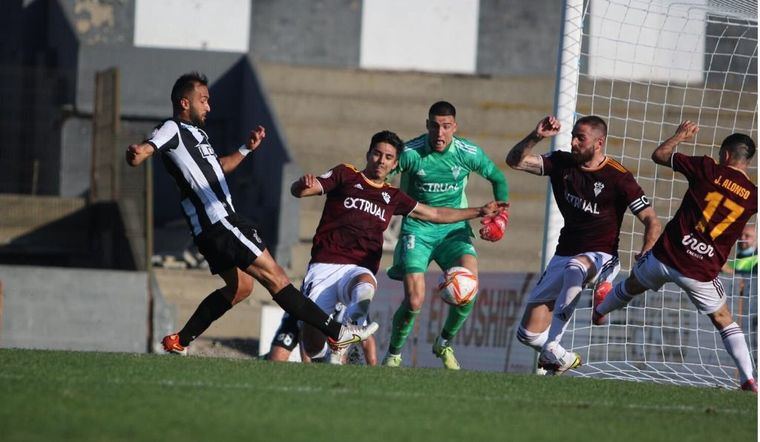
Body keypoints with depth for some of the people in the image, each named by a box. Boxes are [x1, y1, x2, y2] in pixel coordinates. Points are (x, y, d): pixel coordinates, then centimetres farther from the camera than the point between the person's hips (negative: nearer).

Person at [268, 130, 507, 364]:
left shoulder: (392, 197, 23)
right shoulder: (345, 175, 11)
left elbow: (436, 214, 33)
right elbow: (297, 191, 4)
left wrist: (480, 212, 32)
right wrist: (304, 184, -21)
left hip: (359, 270, 1)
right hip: (326, 265, -1)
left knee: (364, 289, -42)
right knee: (312, 348, -11)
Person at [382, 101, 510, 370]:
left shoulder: (468, 153, -8)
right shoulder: (410, 153, -15)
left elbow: (498, 178, 10)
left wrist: (501, 214, 0)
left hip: (454, 228, 2)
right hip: (417, 229, -2)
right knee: (414, 301, -14)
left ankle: (445, 343, 3)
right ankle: (393, 355, 14)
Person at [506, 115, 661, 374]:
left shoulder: (618, 178, -12)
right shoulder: (562, 163, 2)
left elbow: (652, 222, -11)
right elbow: (515, 160, -4)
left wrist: (645, 254, -30)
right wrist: (537, 136, -21)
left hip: (601, 258, -6)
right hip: (564, 254, 6)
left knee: (575, 267, -44)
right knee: (527, 334, 0)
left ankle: (550, 347, -44)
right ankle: (563, 360, 31)